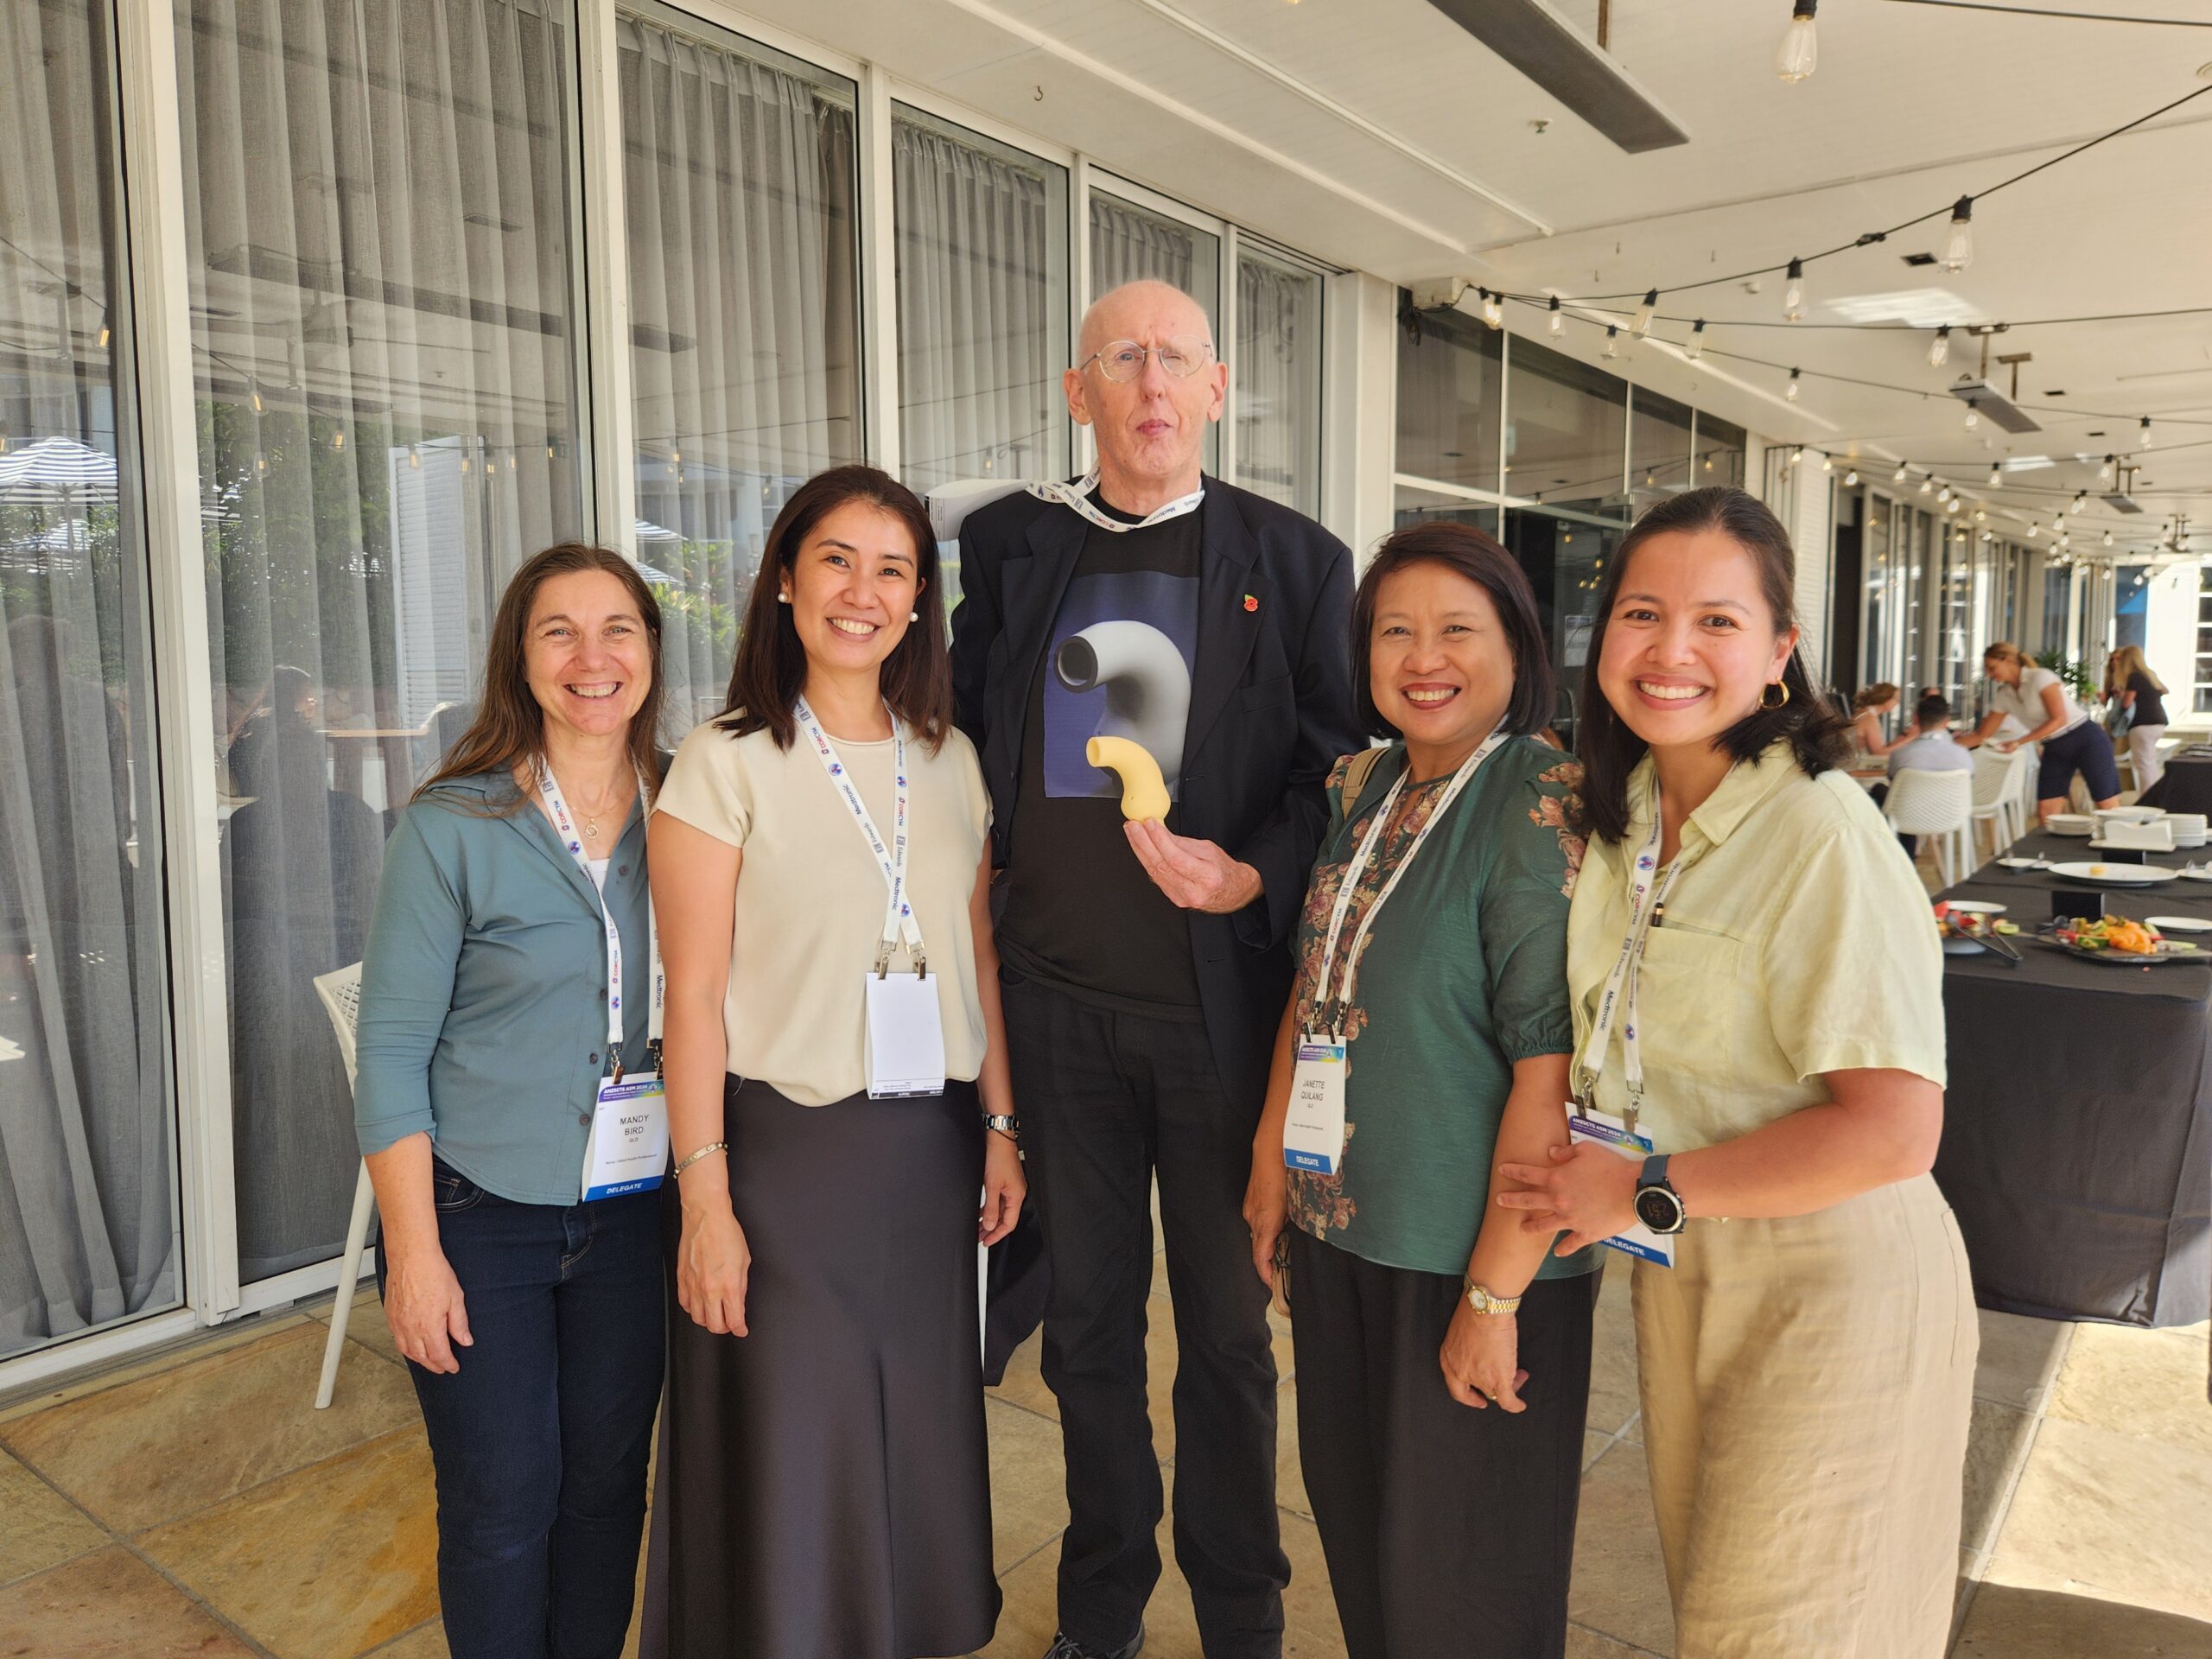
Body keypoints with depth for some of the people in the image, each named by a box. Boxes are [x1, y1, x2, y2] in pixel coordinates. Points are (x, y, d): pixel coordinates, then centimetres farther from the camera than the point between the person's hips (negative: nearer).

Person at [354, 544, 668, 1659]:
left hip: (633, 1217, 3)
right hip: (482, 1219, -3)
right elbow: (391, 1050, -8)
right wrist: (414, 1250, -10)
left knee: (607, 1482, 16)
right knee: (502, 1508, 8)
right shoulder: (452, 827, -10)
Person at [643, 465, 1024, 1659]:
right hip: (786, 1147, -4)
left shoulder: (949, 761, 7)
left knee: (920, 1445, 17)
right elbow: (695, 994, -10)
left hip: (930, 1151, 5)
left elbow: (977, 961, 10)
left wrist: (999, 1128, 8)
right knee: (787, 1460, 9)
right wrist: (704, 1200, -13)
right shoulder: (725, 763, -8)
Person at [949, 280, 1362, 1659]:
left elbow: (1341, 769, -1)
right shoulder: (1010, 546, 6)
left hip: (1220, 999, -2)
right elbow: (968, 735, 12)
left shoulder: (1296, 560, 0)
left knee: (1229, 1325, 11)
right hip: (1057, 995, 2)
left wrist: (1257, 877, -17)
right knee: (1087, 1314, 16)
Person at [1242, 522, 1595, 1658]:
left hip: (1474, 1252, -6)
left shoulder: (1545, 807, -18)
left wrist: (1494, 1296, -21)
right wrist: (1272, 1152, 9)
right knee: (1351, 1517, 22)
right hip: (1338, 1224, 7)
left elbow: (1550, 1073, -21)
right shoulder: (1362, 791, 4)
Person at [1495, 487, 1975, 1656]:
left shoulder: (1824, 836, -23)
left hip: (1829, 1287, -7)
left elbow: (1893, 1129, -27)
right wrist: (1571, 1181, 0)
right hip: (1677, 1266, 7)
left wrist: (1646, 1192, -20)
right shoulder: (1621, 815, 1)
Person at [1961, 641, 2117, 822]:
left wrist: (2018, 742, -25)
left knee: (2108, 808, -6)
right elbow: (1982, 735, 10)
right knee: (2045, 813, -1)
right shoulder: (2003, 695, 5)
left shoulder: (2040, 677, -15)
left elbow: (2059, 719, -21)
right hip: (2055, 749, 7)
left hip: (2086, 740, -7)